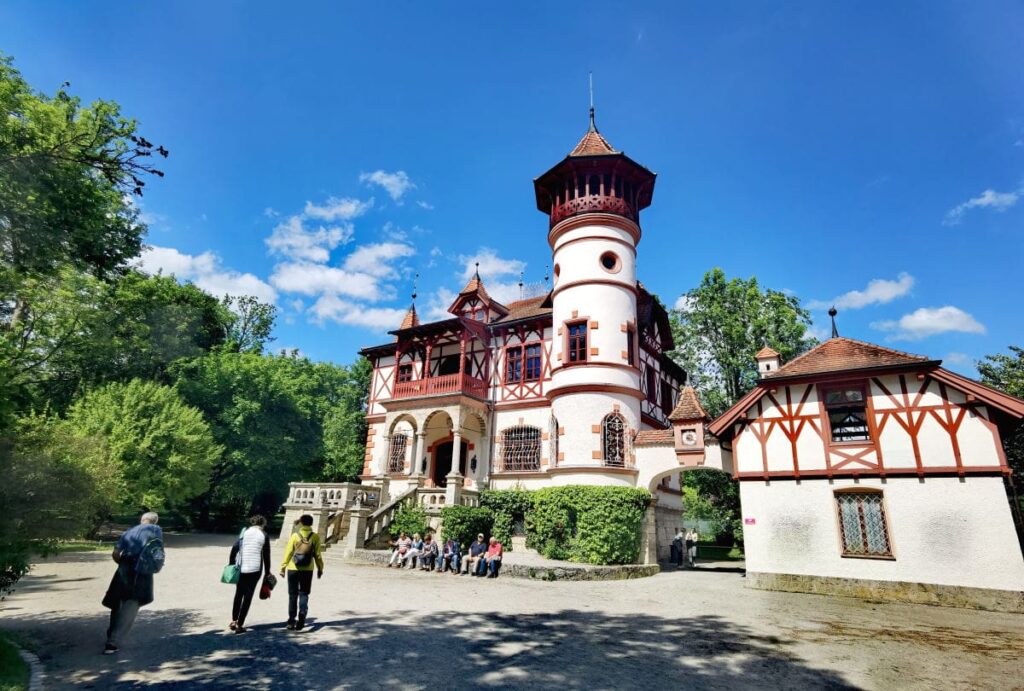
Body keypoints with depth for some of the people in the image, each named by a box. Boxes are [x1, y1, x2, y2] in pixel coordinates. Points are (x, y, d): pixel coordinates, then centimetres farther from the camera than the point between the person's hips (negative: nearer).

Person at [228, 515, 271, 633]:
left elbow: (234, 548, -2)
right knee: (248, 596, 6)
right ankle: (240, 625, 4)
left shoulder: (244, 532, 5)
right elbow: (266, 555, 3)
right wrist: (267, 572, 11)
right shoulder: (264, 535, 2)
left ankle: (234, 621, 20)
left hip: (241, 568, 2)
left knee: (238, 594, 20)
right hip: (255, 569, -2)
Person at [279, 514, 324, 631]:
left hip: (293, 569, 0)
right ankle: (302, 616, -7)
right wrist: (320, 568, 8)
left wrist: (283, 567, 2)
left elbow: (288, 553, -6)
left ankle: (292, 621, 15)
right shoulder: (315, 537, -4)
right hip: (307, 570, 0)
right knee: (304, 594, 11)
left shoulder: (295, 536, -7)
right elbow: (318, 555, -2)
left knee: (293, 595, 12)